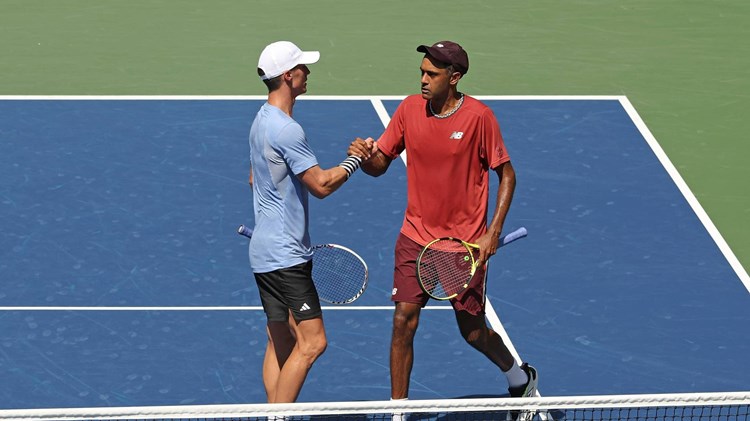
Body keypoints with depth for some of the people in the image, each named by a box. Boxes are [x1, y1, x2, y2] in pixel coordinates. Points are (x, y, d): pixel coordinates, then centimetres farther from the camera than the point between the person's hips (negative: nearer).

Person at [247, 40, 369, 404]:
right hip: (285, 255, -11)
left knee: (280, 342, 13)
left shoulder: (262, 121, 13)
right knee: (312, 342, -12)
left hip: (266, 249, 11)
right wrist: (355, 159, -6)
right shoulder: (286, 130, -20)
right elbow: (321, 184, -20)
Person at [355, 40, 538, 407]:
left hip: (466, 243, -3)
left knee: (473, 331, 8)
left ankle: (520, 378, 37)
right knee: (403, 322, -7)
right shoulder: (409, 109, -2)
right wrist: (365, 157, -21)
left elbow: (506, 175, -6)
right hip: (416, 237, 3)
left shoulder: (478, 116, -13)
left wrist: (493, 234, -13)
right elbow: (380, 166, 3)